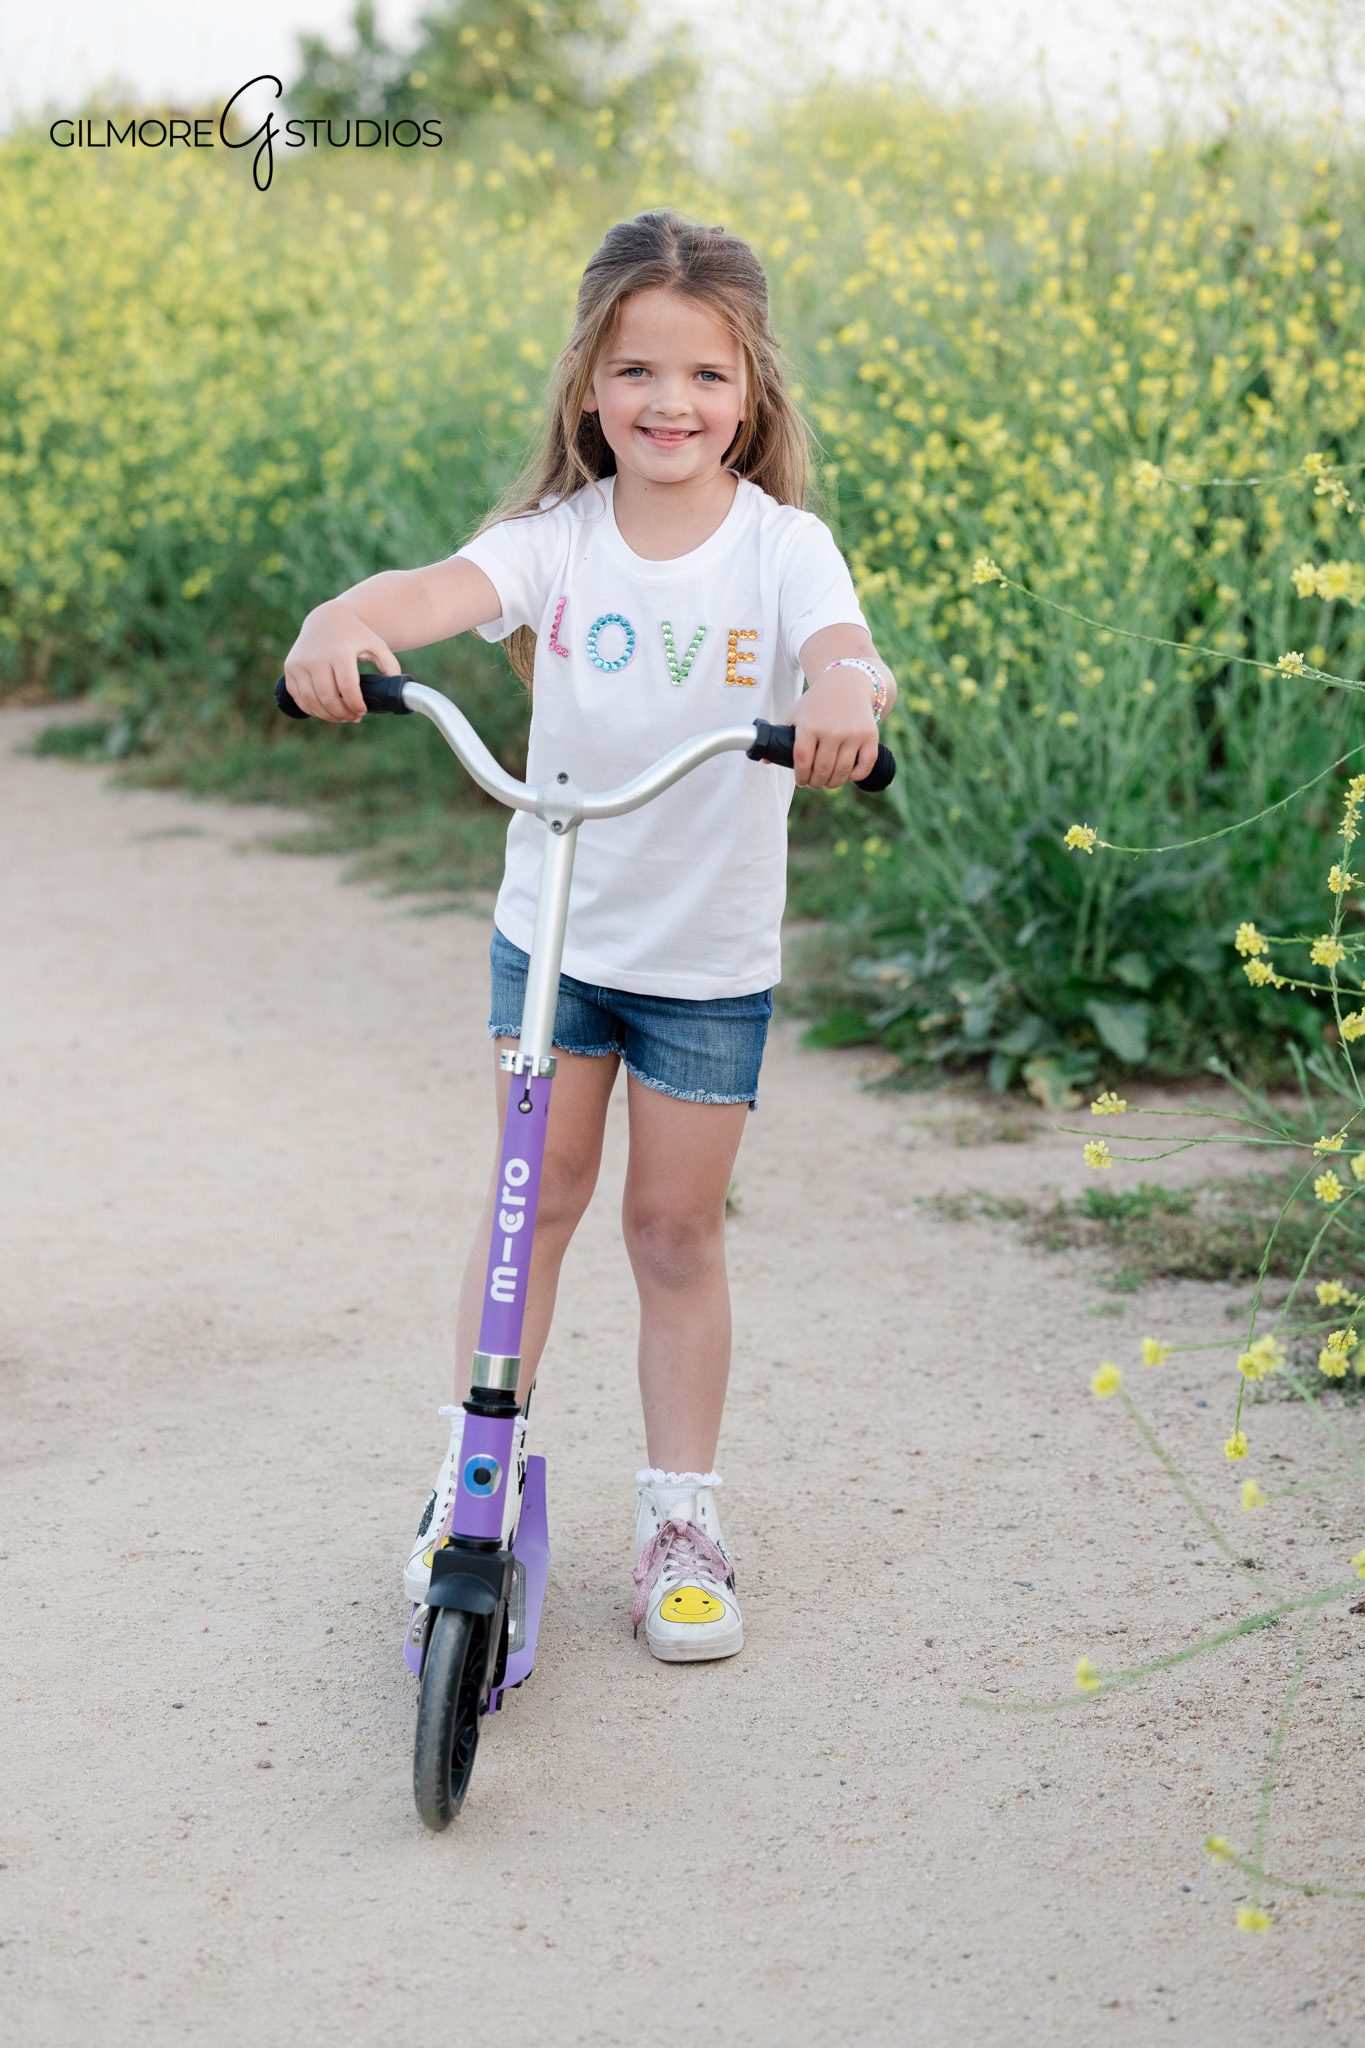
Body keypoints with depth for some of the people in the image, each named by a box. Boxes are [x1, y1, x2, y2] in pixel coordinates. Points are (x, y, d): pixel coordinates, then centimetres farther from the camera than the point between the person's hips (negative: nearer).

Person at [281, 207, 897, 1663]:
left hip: (710, 956, -1)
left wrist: (848, 692, -55)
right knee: (532, 1201, 10)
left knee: (678, 1229, 8)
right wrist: (344, 623, -52)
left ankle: (681, 1519, 23)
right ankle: (474, 1480, 27)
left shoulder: (783, 548, -11)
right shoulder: (557, 537, -10)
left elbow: (847, 656, -30)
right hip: (552, 934, 1)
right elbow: (443, 589, -29)